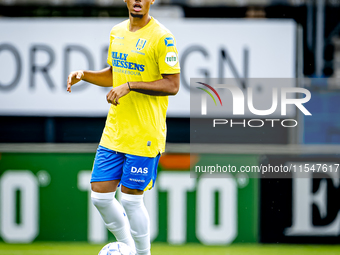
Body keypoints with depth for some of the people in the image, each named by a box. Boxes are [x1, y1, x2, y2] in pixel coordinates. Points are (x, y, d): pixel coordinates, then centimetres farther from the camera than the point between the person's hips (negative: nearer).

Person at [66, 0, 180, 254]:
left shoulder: (162, 37, -11)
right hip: (115, 129, 7)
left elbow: (172, 85, -14)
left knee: (131, 199, -3)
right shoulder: (117, 32, 11)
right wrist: (84, 74, 5)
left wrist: (130, 86, -20)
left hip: (145, 133, -7)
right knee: (100, 195, 5)